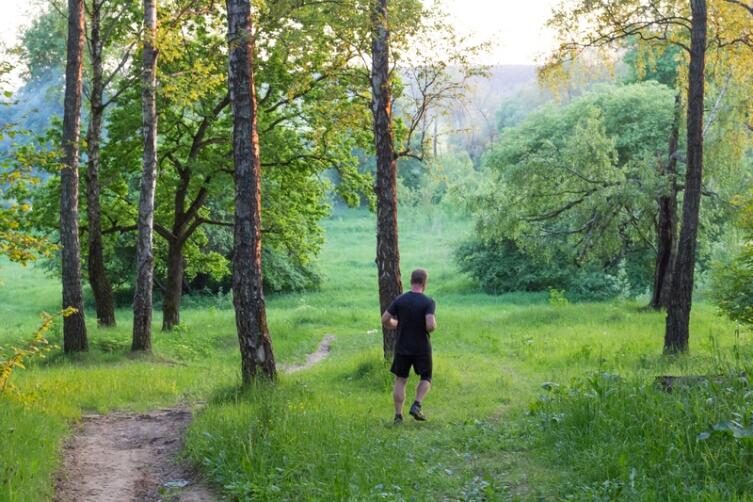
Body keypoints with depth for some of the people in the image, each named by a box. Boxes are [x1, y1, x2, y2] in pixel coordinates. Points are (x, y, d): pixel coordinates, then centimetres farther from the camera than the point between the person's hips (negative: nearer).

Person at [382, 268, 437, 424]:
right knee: (426, 378, 18)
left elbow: (385, 320, -4)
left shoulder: (399, 300, -3)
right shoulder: (428, 302, -13)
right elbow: (431, 326, -25)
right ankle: (416, 405, -2)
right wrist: (434, 325, -2)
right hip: (422, 348, -2)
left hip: (402, 348, 2)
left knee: (400, 381, 12)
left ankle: (398, 415, 10)